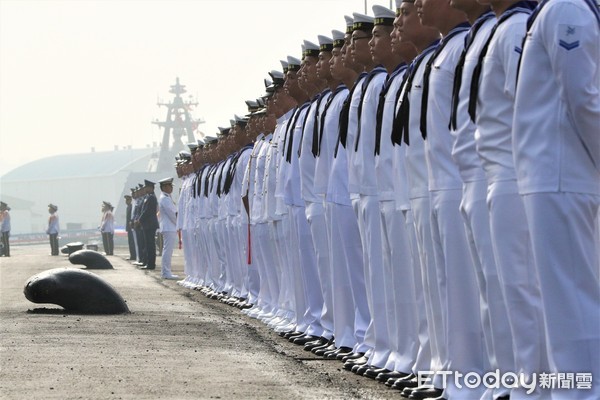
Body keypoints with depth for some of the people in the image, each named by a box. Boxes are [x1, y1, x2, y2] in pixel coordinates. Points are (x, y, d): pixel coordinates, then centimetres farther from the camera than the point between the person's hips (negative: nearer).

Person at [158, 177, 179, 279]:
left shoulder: (167, 198, 18)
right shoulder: (165, 199, -13)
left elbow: (173, 212, 20)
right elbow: (172, 214, -16)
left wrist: (178, 225, 11)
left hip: (170, 228, 10)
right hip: (169, 228, -10)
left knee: (167, 251, 12)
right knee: (168, 251, -9)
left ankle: (166, 272, 15)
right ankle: (166, 273, -10)